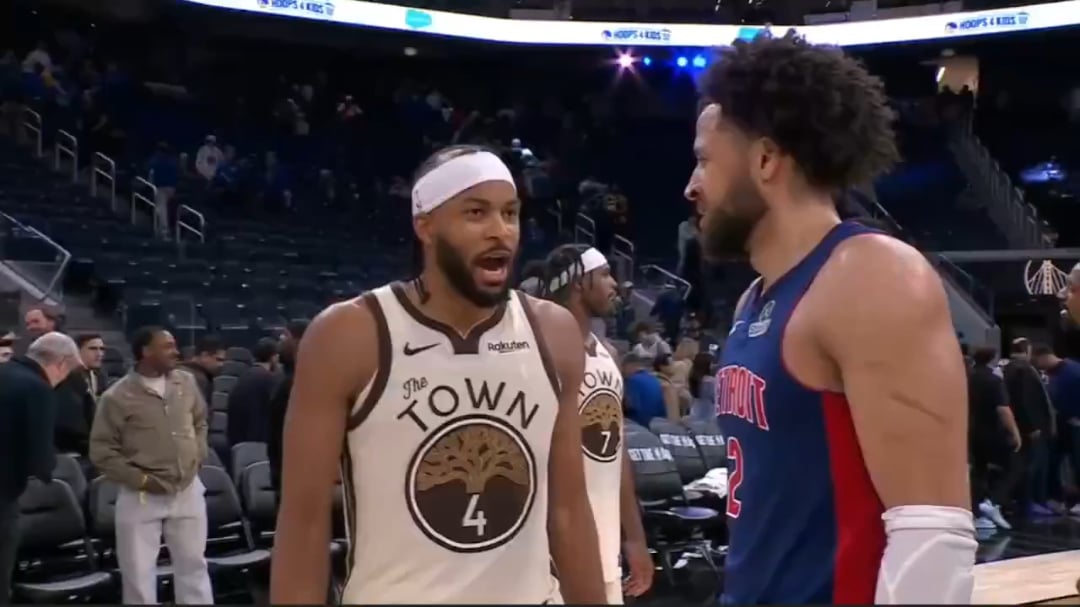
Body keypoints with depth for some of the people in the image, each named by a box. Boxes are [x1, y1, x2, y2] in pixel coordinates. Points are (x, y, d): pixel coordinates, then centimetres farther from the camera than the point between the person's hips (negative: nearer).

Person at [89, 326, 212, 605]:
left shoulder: (186, 382, 3)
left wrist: (198, 456, 7)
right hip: (141, 497, -4)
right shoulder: (117, 397, -11)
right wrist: (140, 479, -13)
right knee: (138, 572, 3)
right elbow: (101, 451, -7)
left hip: (188, 490, 4)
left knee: (193, 564, 13)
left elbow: (200, 422, 21)